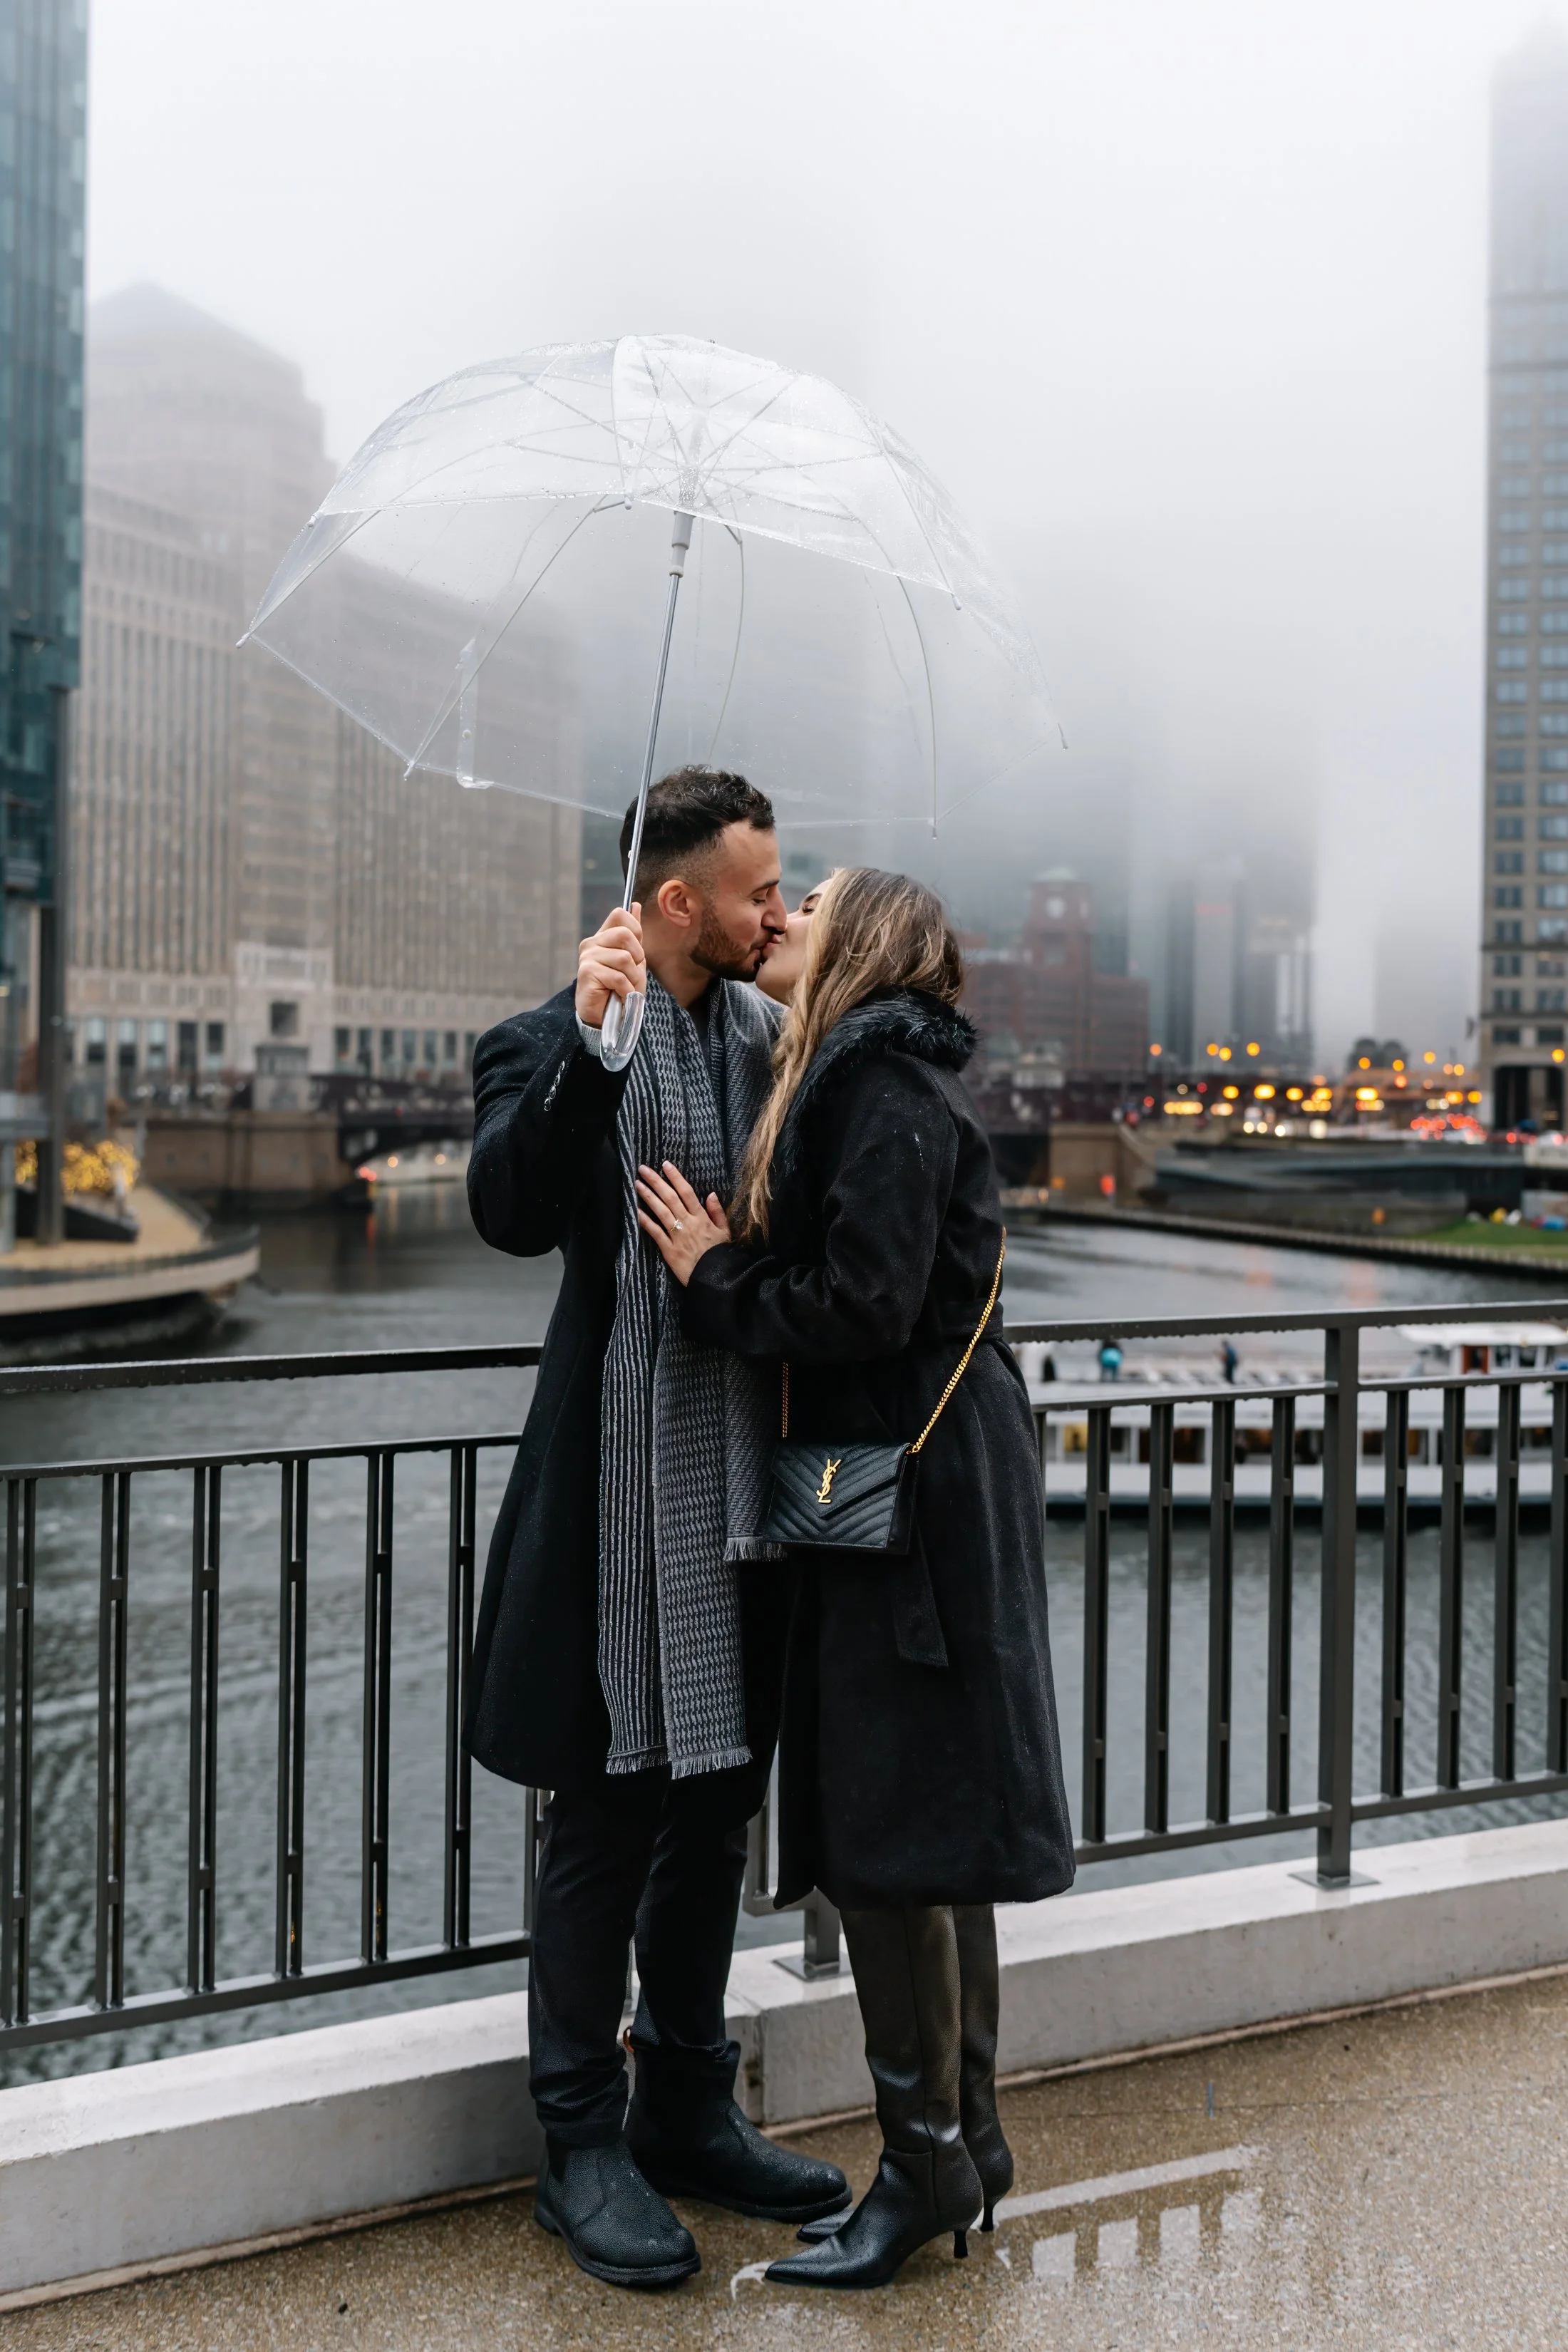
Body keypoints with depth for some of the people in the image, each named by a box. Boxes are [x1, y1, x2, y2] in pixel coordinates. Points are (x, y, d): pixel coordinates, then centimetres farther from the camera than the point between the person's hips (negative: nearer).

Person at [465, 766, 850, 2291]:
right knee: (605, 1823, 5)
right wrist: (589, 1041, -33)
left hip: (753, 1479, 6)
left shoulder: (770, 1032, 9)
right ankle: (582, 2143, 22)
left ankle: (688, 2110, 33)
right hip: (626, 1492, -6)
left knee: (716, 1807, 17)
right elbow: (513, 1212, -24)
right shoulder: (555, 1042, -9)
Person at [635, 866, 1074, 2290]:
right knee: (923, 1833, 15)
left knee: (886, 1841, -2)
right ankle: (969, 2139, 26)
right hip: (909, 1485, 10)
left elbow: (865, 1306, -22)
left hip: (914, 1498, -10)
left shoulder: (888, 1090, -15)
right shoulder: (890, 1080, 16)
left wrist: (715, 1278, -10)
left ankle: (929, 2161, 11)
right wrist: (739, 1260, 6)